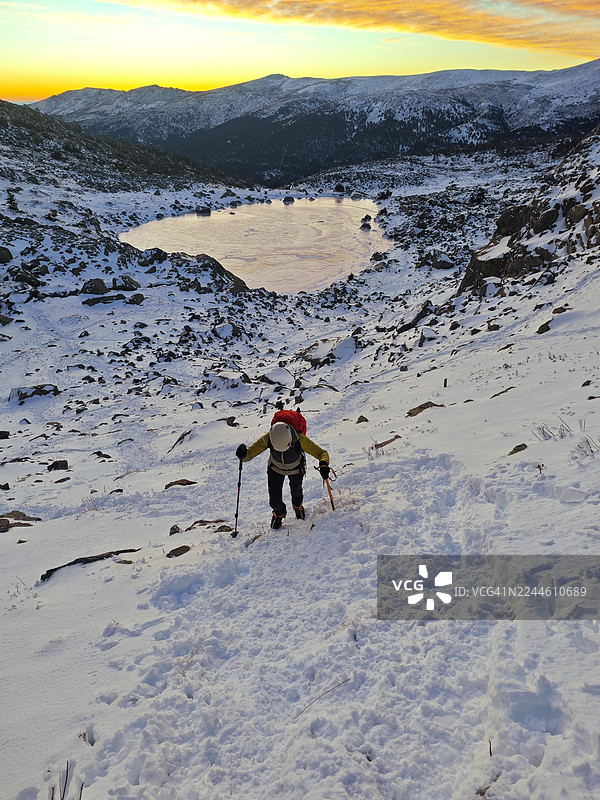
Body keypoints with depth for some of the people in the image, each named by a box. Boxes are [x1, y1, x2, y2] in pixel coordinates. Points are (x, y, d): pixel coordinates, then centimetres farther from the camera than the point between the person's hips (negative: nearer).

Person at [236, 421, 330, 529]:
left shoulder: (300, 440, -41)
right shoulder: (268, 439, -37)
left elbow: (322, 453, -35)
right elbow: (251, 452, -28)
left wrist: (323, 465, -56)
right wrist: (244, 455, -52)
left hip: (295, 469, 0)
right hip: (275, 469, 1)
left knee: (296, 491, 23)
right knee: (275, 502, -3)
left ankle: (298, 506, 61)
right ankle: (279, 512, 35)